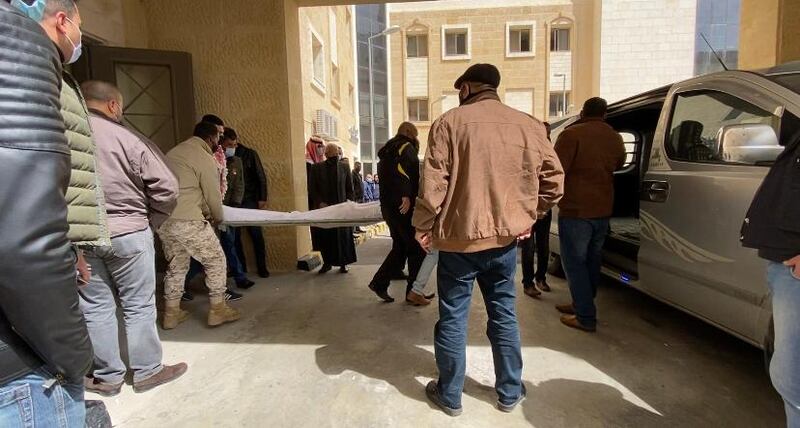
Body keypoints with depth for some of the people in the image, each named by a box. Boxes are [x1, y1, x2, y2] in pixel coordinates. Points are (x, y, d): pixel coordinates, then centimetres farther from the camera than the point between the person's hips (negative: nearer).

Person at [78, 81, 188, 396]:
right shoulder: (127, 139, -11)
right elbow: (166, 187, -14)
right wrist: (149, 222, 1)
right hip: (127, 233, -3)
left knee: (95, 308, 14)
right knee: (139, 306, 9)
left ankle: (107, 376, 26)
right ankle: (147, 371, 21)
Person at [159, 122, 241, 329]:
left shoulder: (174, 152, 17)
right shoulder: (204, 158, -8)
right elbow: (213, 195, -4)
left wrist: (206, 212, 25)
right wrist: (217, 218, 15)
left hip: (163, 220, 8)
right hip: (187, 221, -8)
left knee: (176, 265, 20)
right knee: (216, 260, 6)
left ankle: (171, 312, 27)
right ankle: (217, 309, 11)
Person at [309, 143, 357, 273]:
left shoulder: (344, 167, 7)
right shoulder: (317, 168, 4)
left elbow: (350, 188, 9)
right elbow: (313, 189, 4)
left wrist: (348, 201, -5)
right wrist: (320, 203, -9)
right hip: (323, 208, 0)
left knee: (343, 235, 2)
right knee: (325, 236, 3)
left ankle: (343, 264, 13)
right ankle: (327, 263, 17)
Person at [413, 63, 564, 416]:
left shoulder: (450, 122, -6)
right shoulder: (529, 125, 5)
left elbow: (433, 183, -13)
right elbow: (554, 178, 5)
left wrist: (423, 227, -1)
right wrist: (527, 216, 14)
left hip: (458, 237, -3)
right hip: (505, 238, 4)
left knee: (453, 319, 9)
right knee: (504, 315, 17)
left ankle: (449, 396, 24)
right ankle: (510, 392, 31)